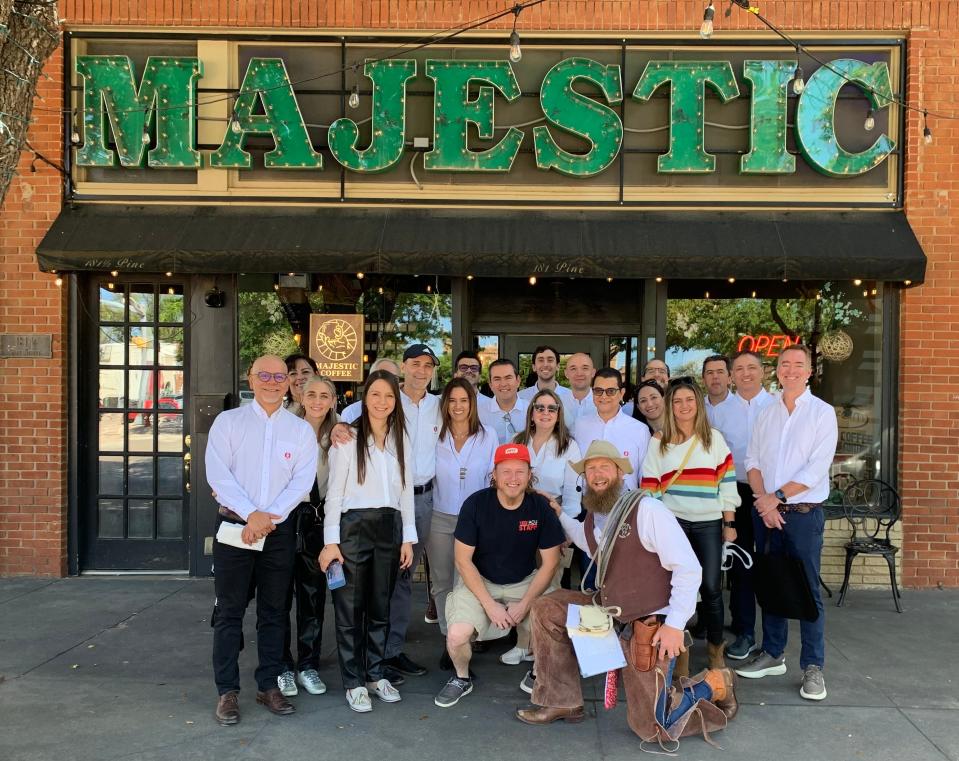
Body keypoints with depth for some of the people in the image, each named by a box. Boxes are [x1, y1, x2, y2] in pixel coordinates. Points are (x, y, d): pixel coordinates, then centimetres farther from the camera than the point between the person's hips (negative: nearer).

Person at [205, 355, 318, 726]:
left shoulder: (301, 429, 6)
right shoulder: (228, 421, 2)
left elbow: (303, 480, -2)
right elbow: (217, 473, -7)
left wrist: (269, 517, -13)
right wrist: (251, 514, -15)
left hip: (279, 529, 2)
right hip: (234, 526, -1)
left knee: (273, 611, 9)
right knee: (229, 610, 3)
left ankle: (268, 685, 20)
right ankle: (228, 691, 12)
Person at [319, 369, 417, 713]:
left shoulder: (402, 441, 10)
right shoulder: (348, 438, -3)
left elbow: (406, 492, 12)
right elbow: (334, 492, -5)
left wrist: (408, 538, 7)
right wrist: (331, 541, -9)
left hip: (389, 528, 4)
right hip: (353, 526, -4)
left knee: (380, 605, 12)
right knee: (350, 607, 2)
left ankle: (376, 674, 24)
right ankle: (354, 682, 13)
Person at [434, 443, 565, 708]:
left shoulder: (541, 507, -12)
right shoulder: (475, 504, -16)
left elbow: (550, 562, -5)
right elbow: (463, 560, -12)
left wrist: (524, 604, -13)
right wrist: (489, 605, -17)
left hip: (525, 583, 1)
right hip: (479, 581, -1)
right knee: (457, 635, -24)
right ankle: (461, 678, 11)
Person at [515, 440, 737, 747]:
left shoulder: (647, 509, -19)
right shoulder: (593, 517, 5)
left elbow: (688, 569, -20)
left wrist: (674, 625, -23)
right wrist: (559, 515, 21)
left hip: (650, 625, -7)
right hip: (610, 612, 8)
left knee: (652, 728, -3)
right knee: (546, 608, 2)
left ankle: (713, 685, 21)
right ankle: (562, 702, 12)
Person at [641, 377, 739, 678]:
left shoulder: (714, 439, 7)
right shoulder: (658, 443, 7)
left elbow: (727, 482, 5)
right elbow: (649, 489, 5)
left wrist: (729, 523, 2)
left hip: (709, 523, 0)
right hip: (672, 522, 0)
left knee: (711, 586, 2)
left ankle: (716, 649, 22)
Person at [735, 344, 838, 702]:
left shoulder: (822, 412, -4)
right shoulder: (766, 413, 10)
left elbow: (817, 468, -12)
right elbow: (752, 460, 6)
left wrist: (776, 497, -14)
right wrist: (764, 500, -9)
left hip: (804, 512, -4)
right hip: (765, 510, 4)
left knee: (808, 589, -1)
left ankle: (813, 667, 9)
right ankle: (772, 654, 24)